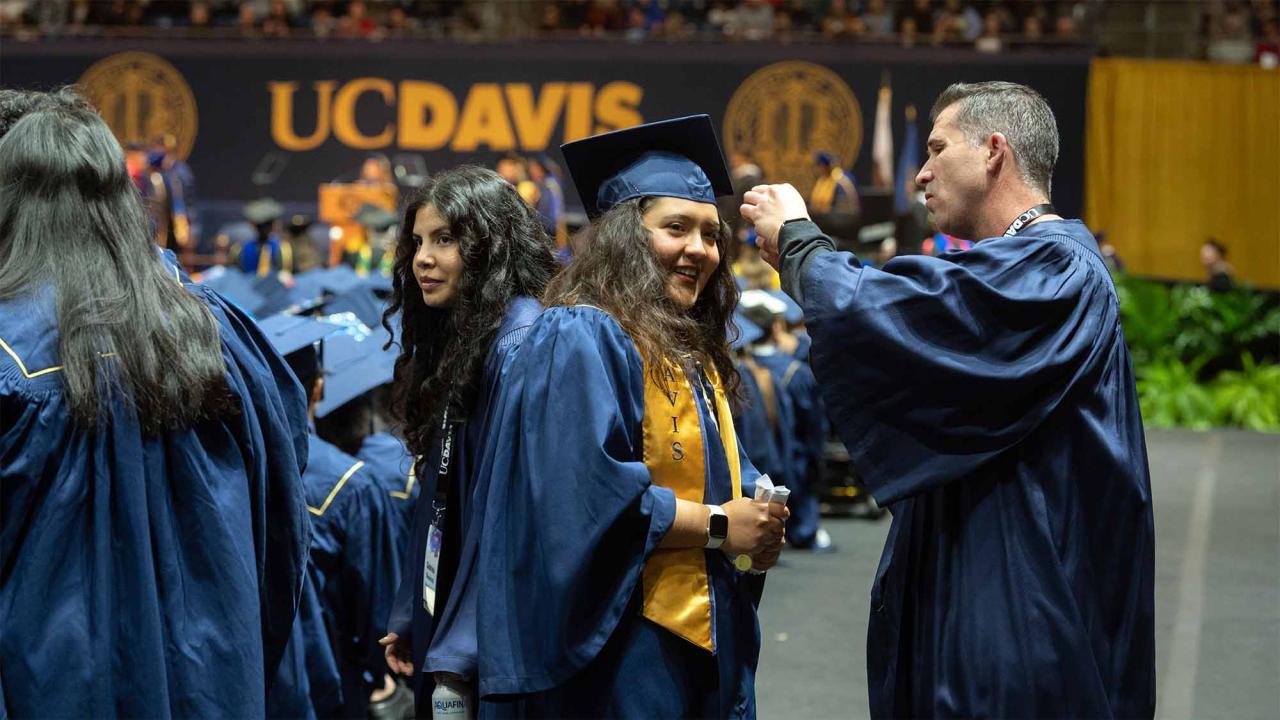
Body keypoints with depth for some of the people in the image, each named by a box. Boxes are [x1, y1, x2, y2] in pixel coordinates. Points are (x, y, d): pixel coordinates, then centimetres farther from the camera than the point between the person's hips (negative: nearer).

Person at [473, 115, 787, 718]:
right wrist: (718, 525, -16)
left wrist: (757, 528, 1)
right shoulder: (578, 339, -11)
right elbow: (588, 495, -22)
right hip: (618, 656, -9)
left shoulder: (693, 357, 17)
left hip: (706, 648, 9)